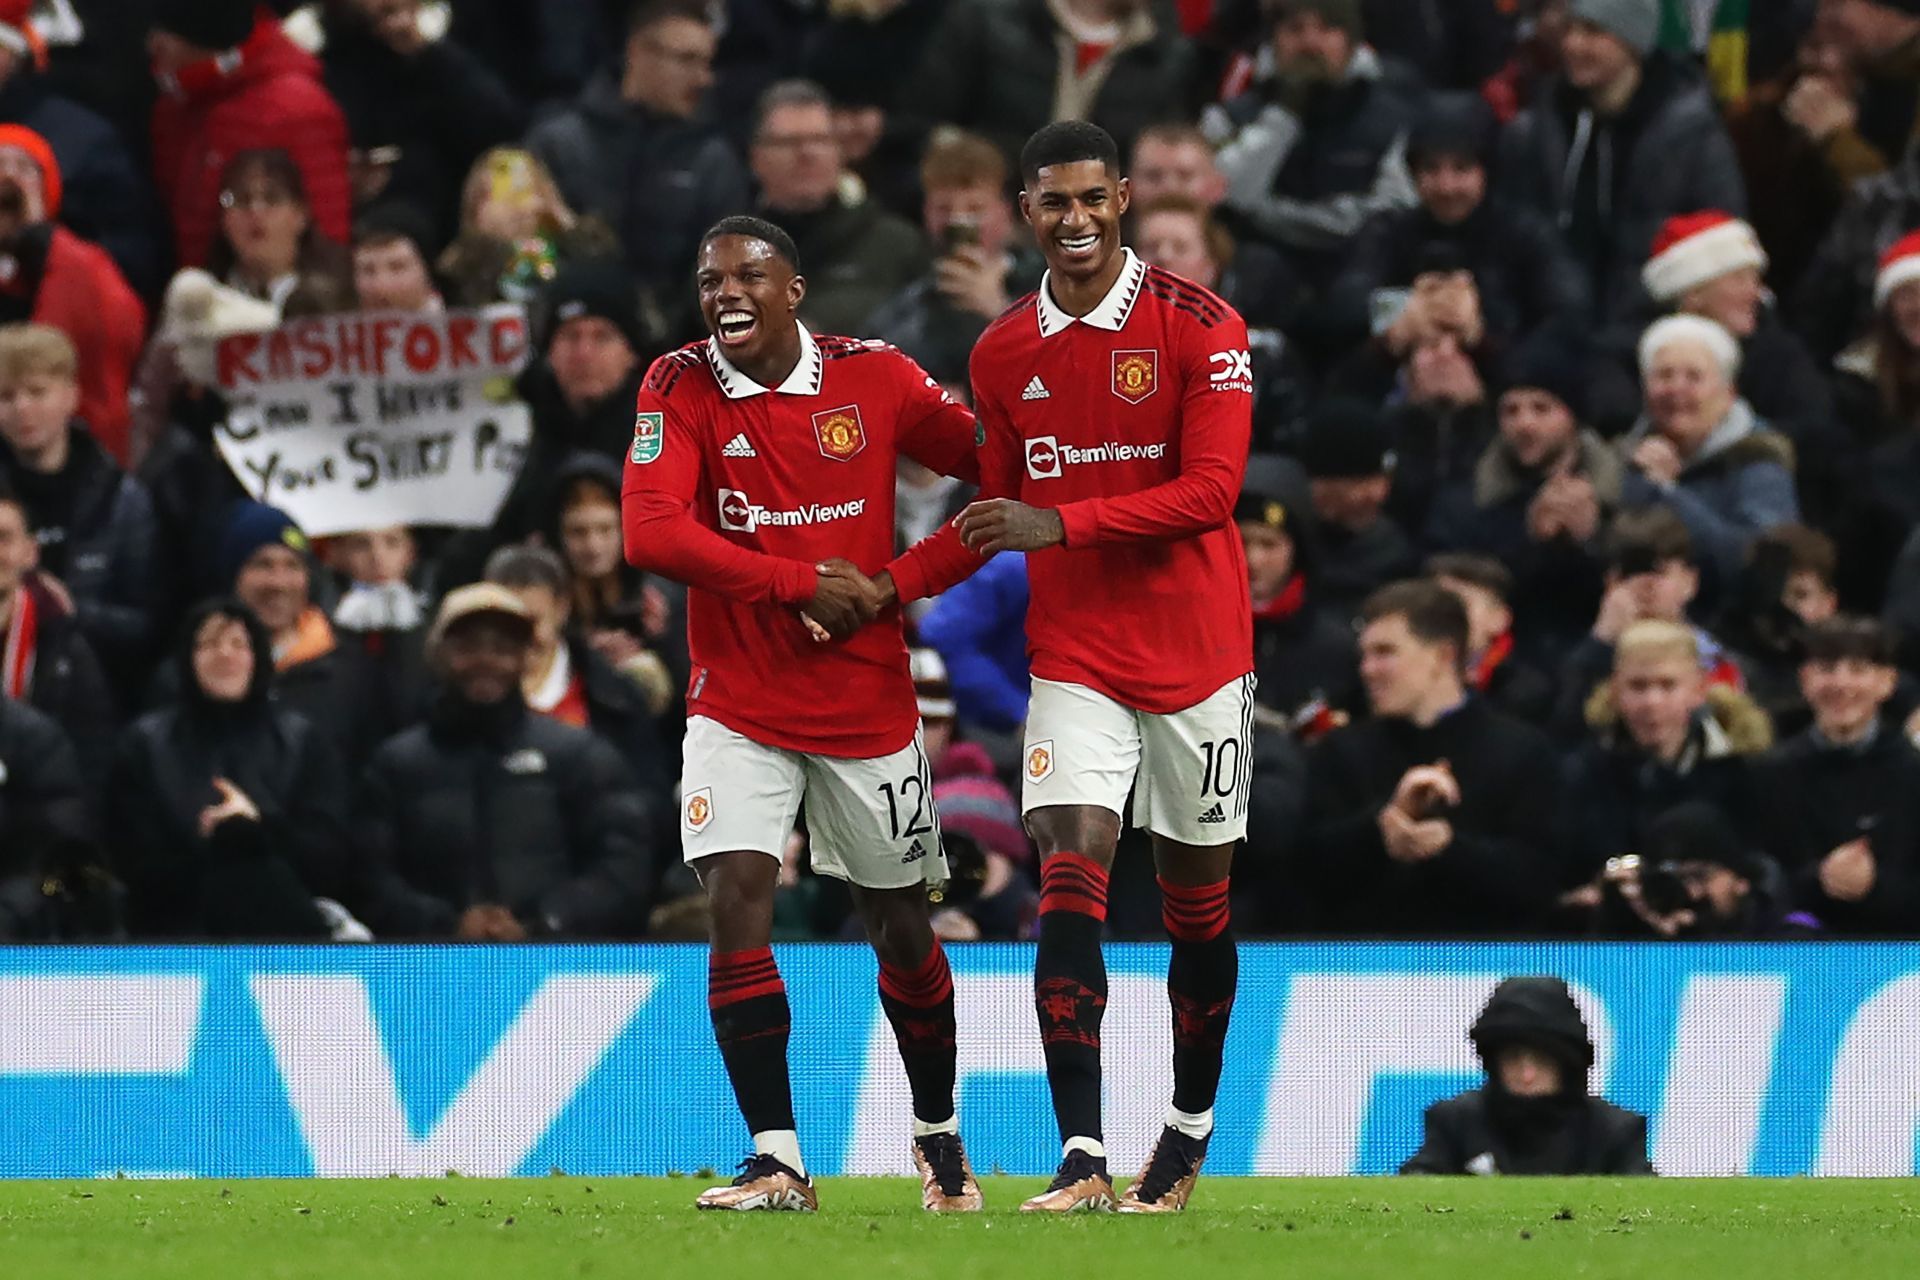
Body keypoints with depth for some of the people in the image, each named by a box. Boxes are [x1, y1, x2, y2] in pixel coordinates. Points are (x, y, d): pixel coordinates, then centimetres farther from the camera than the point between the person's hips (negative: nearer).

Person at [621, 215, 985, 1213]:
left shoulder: (876, 380, -5)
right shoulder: (679, 390, -7)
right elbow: (652, 534, -19)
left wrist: (893, 582, -12)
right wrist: (801, 583, -22)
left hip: (870, 705, 1)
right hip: (740, 706, -1)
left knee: (899, 926, 11)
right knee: (737, 902, -16)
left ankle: (939, 1134, 32)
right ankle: (776, 1160, -12)